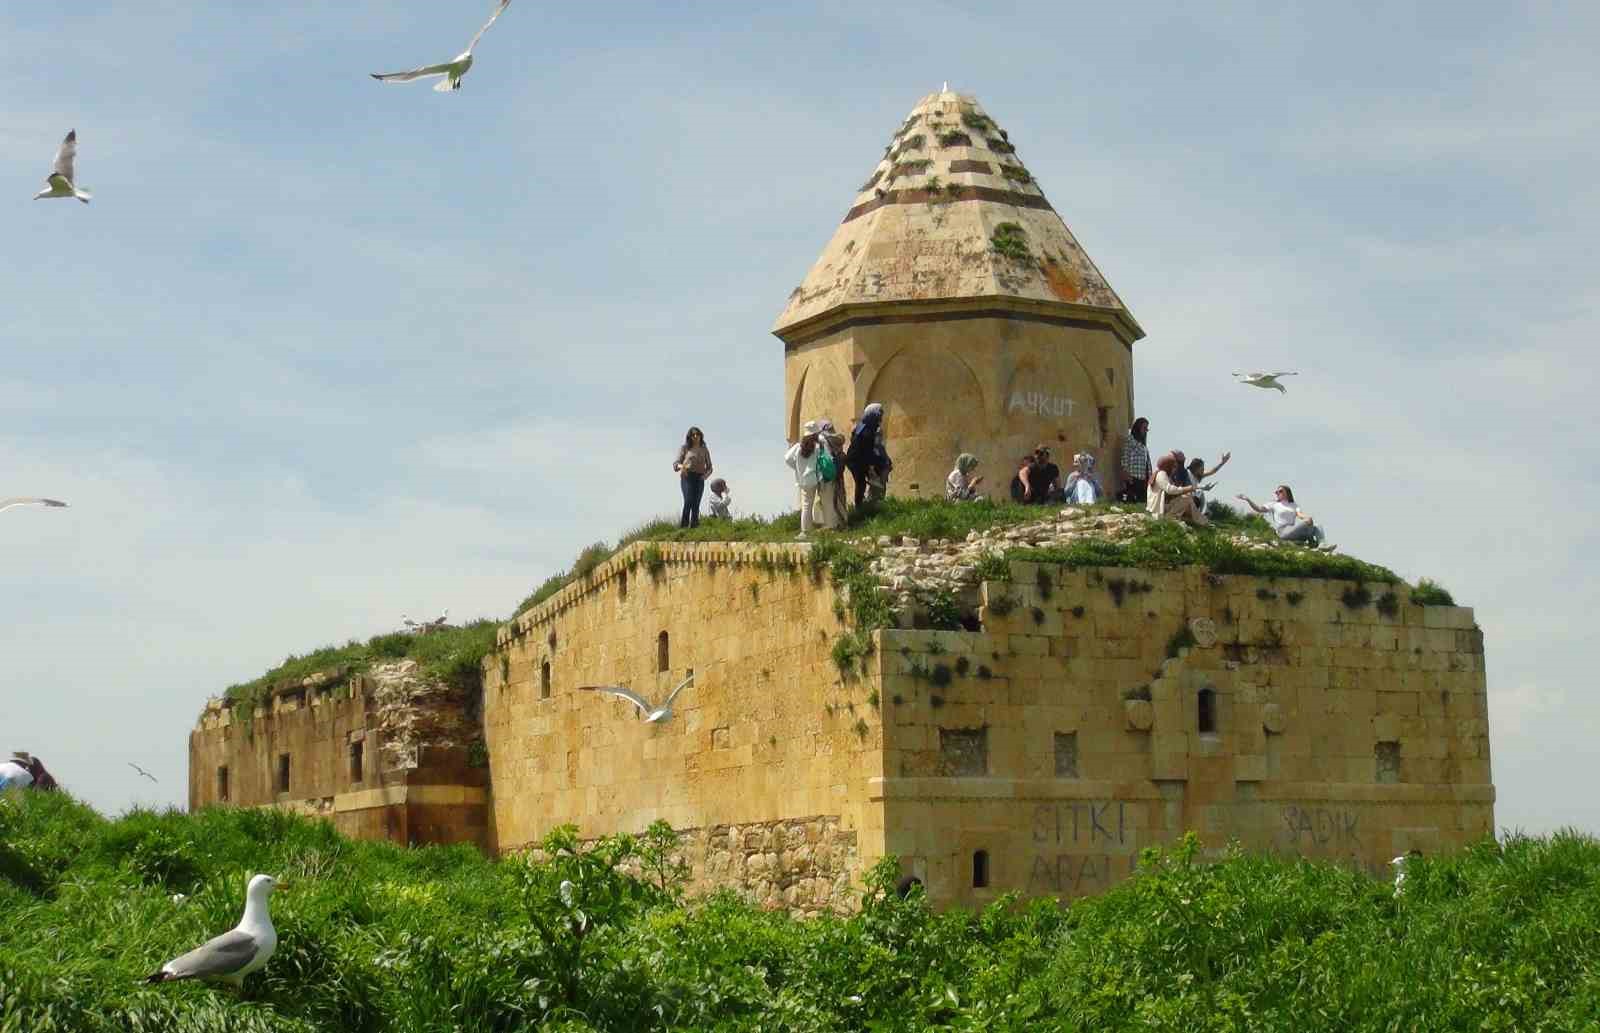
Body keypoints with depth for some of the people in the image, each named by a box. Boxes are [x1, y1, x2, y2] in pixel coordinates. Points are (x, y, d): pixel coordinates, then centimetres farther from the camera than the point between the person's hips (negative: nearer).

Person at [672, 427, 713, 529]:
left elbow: (709, 467, 18)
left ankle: (694, 525, -12)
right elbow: (675, 463, 5)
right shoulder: (685, 448, 10)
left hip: (699, 478, 3)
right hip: (687, 477, -2)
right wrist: (681, 466, -18)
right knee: (689, 500, -20)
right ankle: (683, 524, -20)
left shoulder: (704, 450, 16)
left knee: (696, 504, -9)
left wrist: (706, 474, -4)